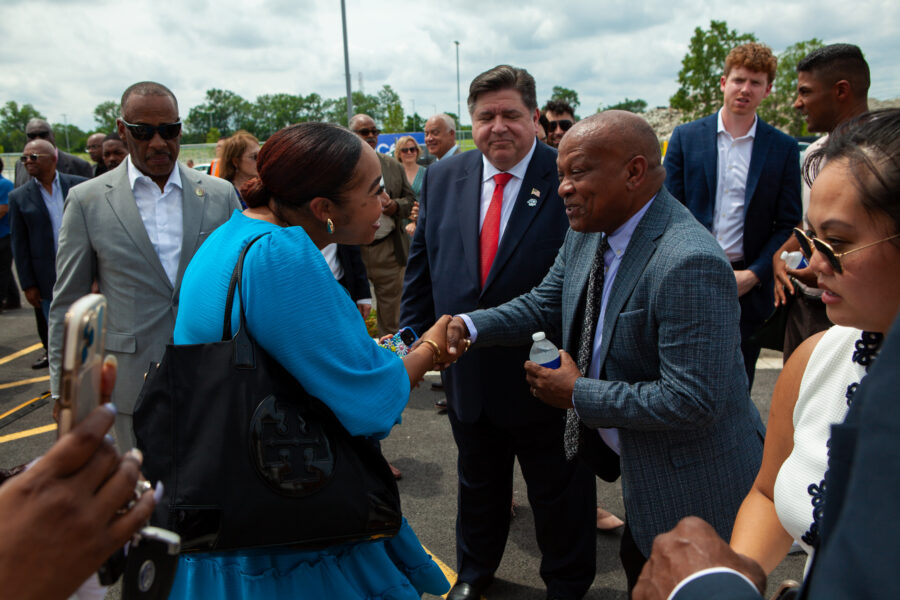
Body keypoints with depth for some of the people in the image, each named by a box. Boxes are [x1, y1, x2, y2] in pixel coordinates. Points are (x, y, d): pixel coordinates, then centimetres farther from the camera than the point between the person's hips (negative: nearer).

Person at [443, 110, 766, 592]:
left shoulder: (689, 265, -32)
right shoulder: (588, 233, -3)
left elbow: (692, 401, -32)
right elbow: (545, 304, 6)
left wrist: (580, 394, -23)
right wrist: (469, 326, -12)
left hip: (693, 487, -8)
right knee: (639, 573, 29)